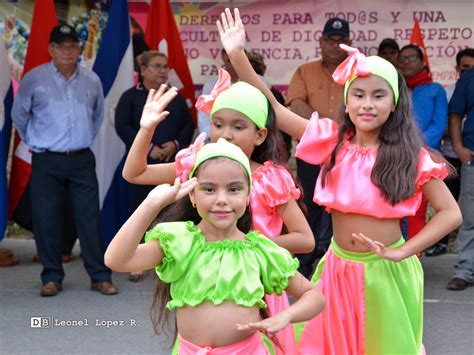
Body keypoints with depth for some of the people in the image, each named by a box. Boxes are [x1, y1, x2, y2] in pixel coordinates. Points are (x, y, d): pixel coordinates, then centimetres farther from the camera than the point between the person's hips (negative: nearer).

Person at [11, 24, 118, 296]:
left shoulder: (92, 80, 6)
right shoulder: (34, 79, -3)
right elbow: (19, 115, 9)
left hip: (82, 161, 2)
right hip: (47, 162, -2)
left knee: (90, 218, 1)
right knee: (46, 220, 0)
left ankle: (100, 277, 8)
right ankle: (52, 278, 12)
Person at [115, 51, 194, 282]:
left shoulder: (176, 98, 15)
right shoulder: (130, 97, 3)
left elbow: (188, 125, 11)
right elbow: (122, 126, -7)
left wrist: (176, 144, -9)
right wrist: (148, 148, -14)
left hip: (173, 161, 3)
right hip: (142, 164, -3)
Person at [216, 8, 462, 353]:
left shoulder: (410, 155, -8)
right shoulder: (333, 141, -2)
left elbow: (451, 213, -7)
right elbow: (272, 109, -5)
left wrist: (401, 253, -16)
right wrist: (237, 54, -14)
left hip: (386, 273, -2)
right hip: (339, 268, 3)